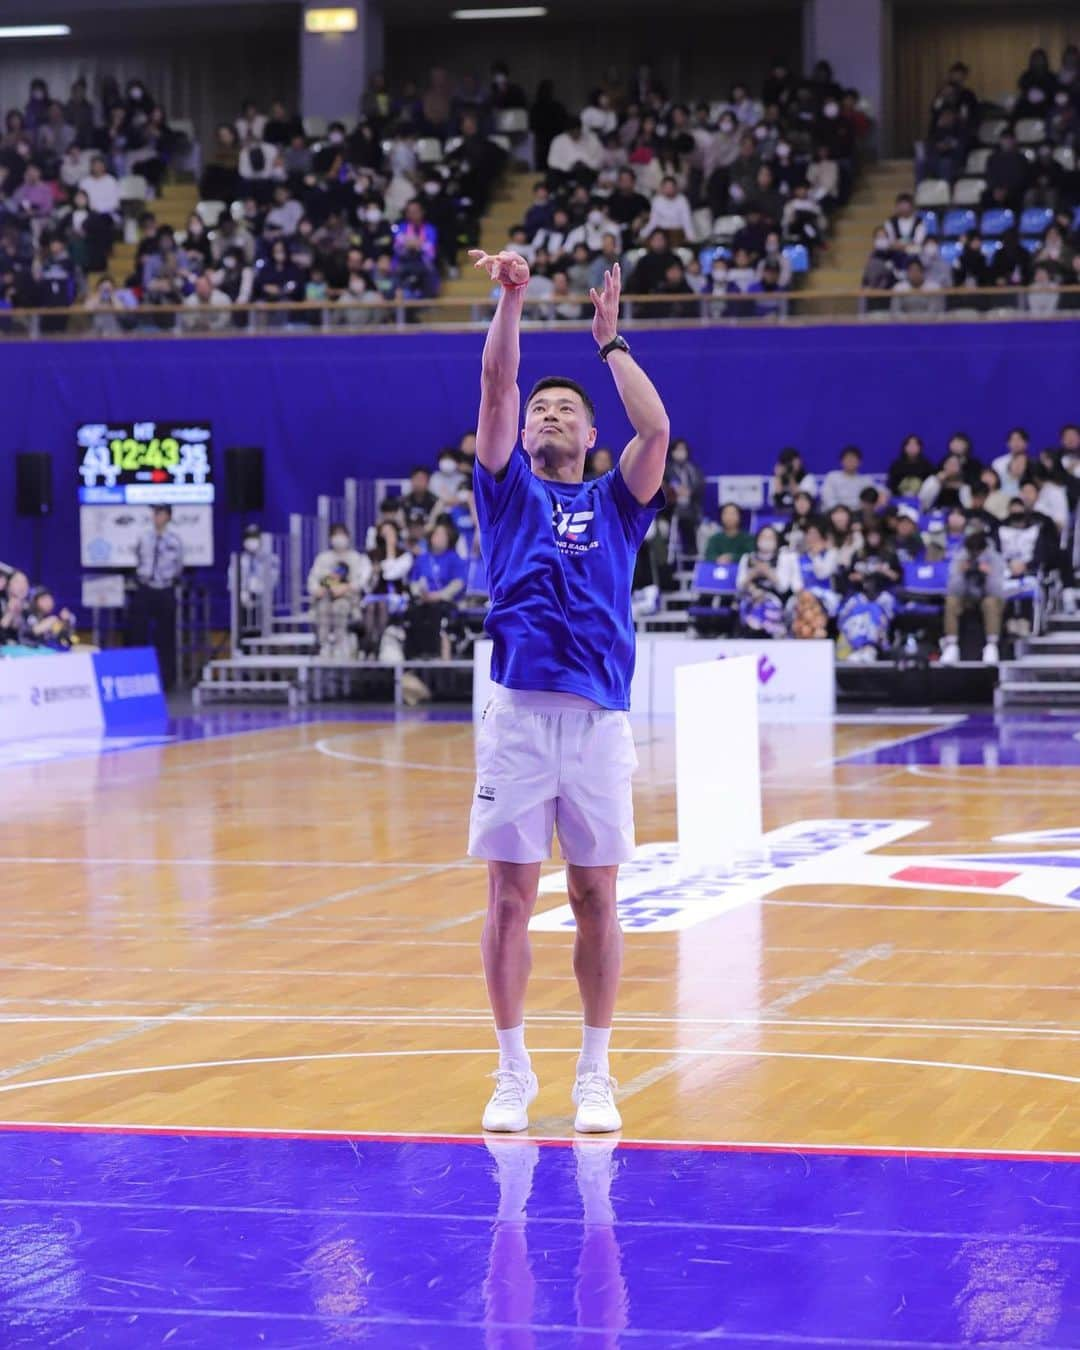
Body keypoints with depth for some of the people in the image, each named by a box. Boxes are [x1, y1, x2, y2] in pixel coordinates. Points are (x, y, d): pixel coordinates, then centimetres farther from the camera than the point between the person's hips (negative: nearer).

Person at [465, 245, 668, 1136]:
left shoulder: (616, 503, 15)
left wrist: (610, 338, 7)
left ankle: (595, 1079, 11)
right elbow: (497, 385, 3)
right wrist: (512, 299, -6)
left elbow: (656, 428, -1)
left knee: (597, 901, 3)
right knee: (511, 899, 1)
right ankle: (514, 1074, 10)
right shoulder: (508, 491, 15)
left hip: (600, 720, 0)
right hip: (518, 717, 0)